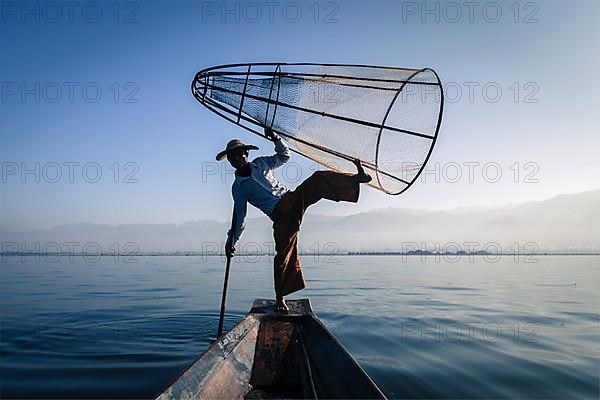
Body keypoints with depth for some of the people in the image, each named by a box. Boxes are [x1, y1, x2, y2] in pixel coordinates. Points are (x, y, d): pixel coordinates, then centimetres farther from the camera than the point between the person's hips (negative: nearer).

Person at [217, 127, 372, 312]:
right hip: (280, 215, -3)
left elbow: (284, 156, 19)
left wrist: (276, 139, 2)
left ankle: (356, 178, -21)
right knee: (283, 253, -10)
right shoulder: (238, 188, 4)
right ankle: (280, 298, 2)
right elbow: (239, 217, 7)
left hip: (292, 198, 3)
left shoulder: (259, 163, 12)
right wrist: (231, 240, 3)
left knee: (319, 179, -19)